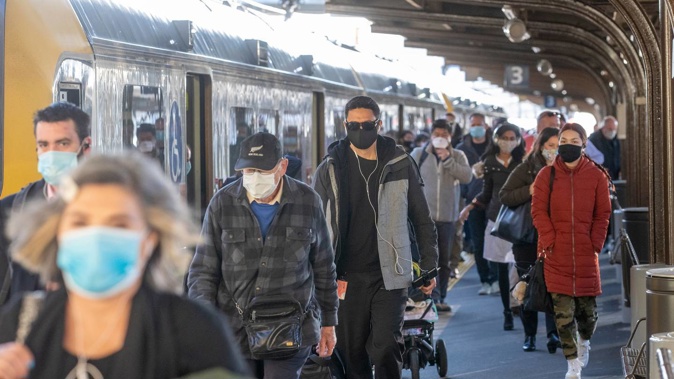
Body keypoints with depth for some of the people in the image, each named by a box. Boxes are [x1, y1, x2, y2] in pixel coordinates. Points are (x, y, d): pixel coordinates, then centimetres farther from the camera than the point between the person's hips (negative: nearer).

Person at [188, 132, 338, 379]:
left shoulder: (308, 202, 0)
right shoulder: (222, 203, -2)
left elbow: (323, 268, 10)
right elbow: (202, 271, 0)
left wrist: (328, 322, 14)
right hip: (235, 329, 1)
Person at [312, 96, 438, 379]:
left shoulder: (400, 165, 5)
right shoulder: (330, 170, 4)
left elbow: (422, 219, 12)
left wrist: (429, 266, 9)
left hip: (390, 276, -1)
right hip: (348, 278, 1)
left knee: (386, 349, -11)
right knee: (351, 353, 5)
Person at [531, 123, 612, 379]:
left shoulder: (596, 175, 4)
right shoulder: (547, 175, 2)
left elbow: (603, 214, 6)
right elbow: (539, 211, 0)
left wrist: (595, 243, -3)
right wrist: (549, 241, -9)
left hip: (586, 253, 1)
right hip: (557, 253, -1)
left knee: (588, 307, 6)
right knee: (563, 312, -5)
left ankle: (584, 340, 39)